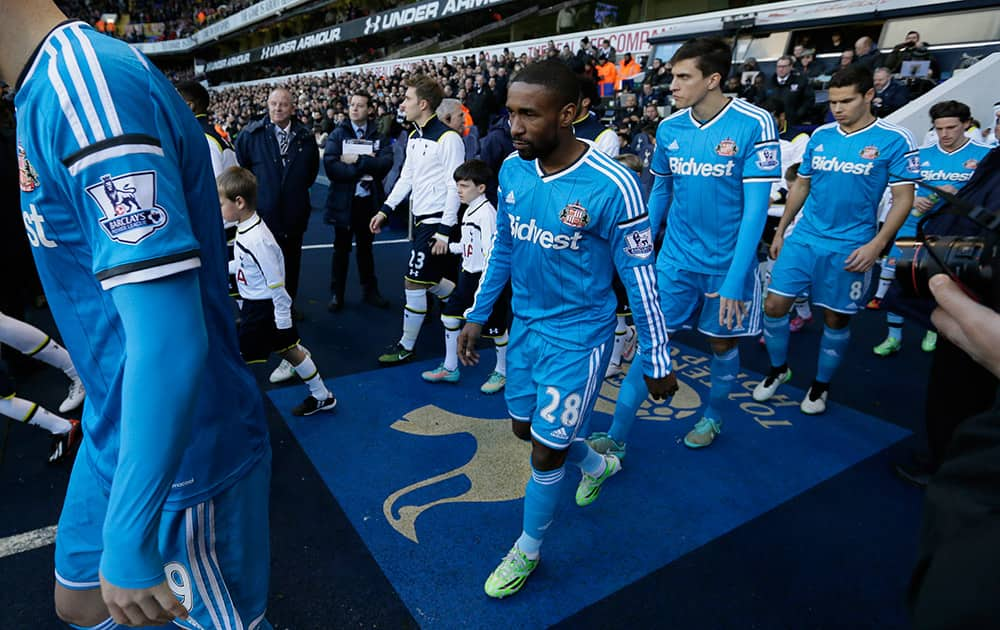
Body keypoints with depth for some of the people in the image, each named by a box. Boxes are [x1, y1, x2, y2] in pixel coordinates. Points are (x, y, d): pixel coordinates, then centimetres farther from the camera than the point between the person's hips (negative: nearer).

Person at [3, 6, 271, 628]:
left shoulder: (82, 82, -24)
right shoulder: (55, 82, 7)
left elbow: (170, 344, -31)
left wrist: (128, 542, -25)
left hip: (177, 452, -9)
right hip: (121, 431, 9)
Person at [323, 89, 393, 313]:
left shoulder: (379, 136, 1)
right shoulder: (337, 134, -3)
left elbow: (386, 163, -16)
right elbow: (331, 166, -16)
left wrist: (357, 161, -19)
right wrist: (366, 167, -18)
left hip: (369, 200, 1)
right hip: (344, 200, -1)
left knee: (365, 247, 16)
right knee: (341, 248, 10)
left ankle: (370, 290, 28)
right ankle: (336, 294, 21)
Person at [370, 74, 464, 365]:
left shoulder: (448, 138, -14)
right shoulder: (414, 137, 12)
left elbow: (455, 187, -16)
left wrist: (444, 230, -18)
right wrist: (385, 210, 14)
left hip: (436, 221, -9)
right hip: (420, 218, 9)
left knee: (414, 283, -4)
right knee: (428, 281, 14)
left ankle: (406, 347, 12)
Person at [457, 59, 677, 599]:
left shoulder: (612, 187, -24)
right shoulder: (512, 169, -5)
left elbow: (639, 276, -14)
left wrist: (656, 361, -8)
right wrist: (477, 315, 11)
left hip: (577, 336, -6)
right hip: (525, 324, 7)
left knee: (546, 450, 4)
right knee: (524, 427, 20)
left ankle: (528, 550, 33)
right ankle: (598, 465, 52)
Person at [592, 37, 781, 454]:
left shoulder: (754, 125, -14)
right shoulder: (669, 128, -1)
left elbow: (756, 208, -16)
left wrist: (735, 280, -21)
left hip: (727, 264, -3)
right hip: (675, 260, 3)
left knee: (722, 344, 15)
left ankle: (712, 417, 41)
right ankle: (616, 438, 10)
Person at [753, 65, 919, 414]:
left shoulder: (895, 140, -7)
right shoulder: (820, 135, 5)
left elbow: (903, 199, -6)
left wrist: (876, 245, -16)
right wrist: (780, 232, 13)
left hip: (849, 249, -3)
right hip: (802, 240, 4)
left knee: (836, 318, 8)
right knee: (774, 305, 0)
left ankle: (820, 385, 27)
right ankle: (778, 368, 23)